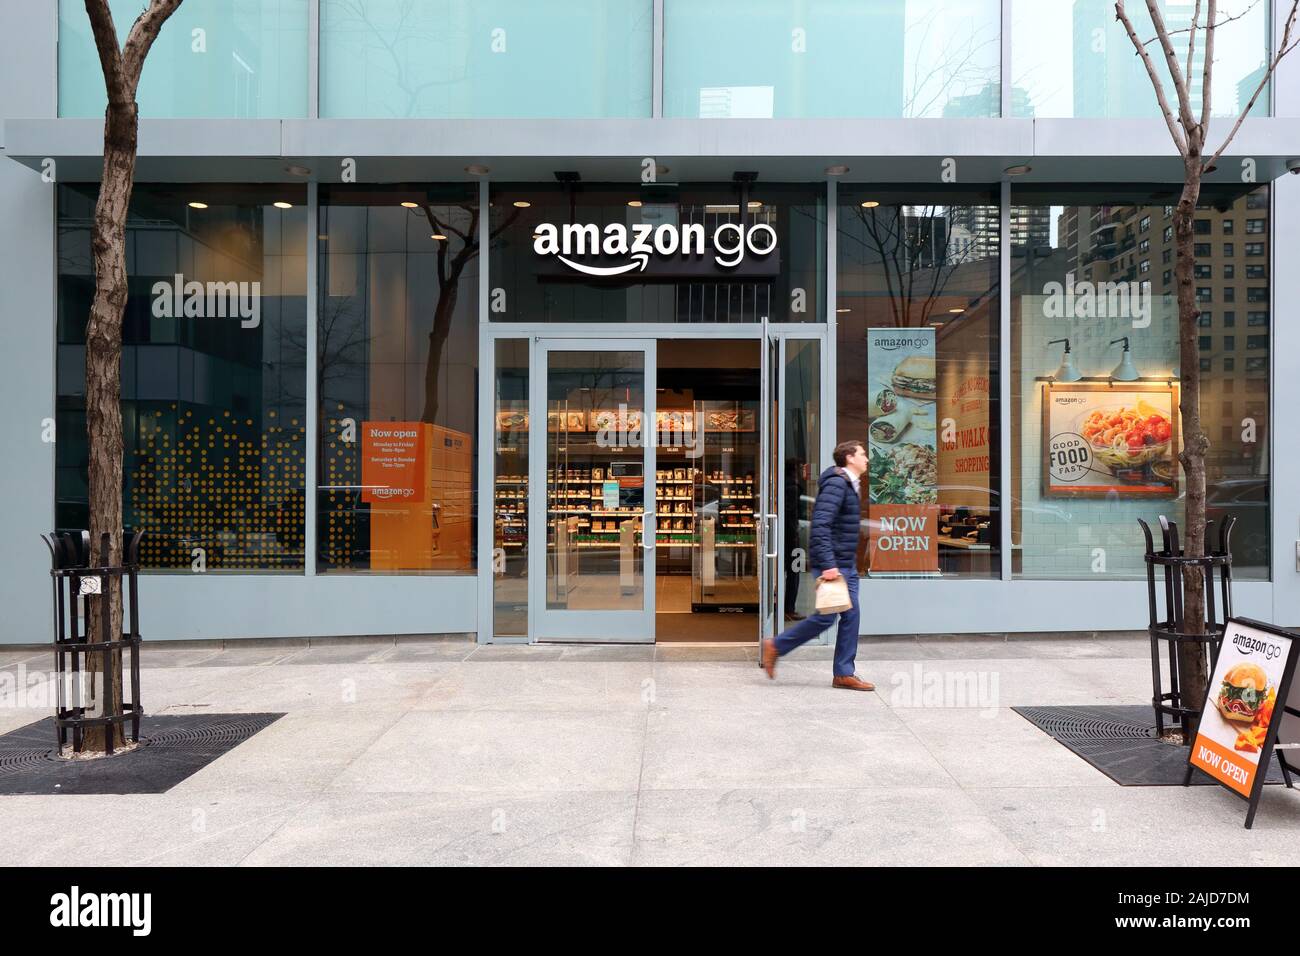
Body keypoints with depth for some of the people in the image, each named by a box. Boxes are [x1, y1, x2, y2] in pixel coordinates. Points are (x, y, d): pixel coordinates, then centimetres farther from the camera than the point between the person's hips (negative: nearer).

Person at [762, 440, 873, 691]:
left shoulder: (851, 485, 17)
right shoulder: (836, 483, -16)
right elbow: (820, 525, -24)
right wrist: (828, 564, -28)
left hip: (846, 564, 10)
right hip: (833, 563, -10)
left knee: (850, 615, 7)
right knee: (826, 617, -6)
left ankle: (844, 673, 13)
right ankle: (775, 646, 8)